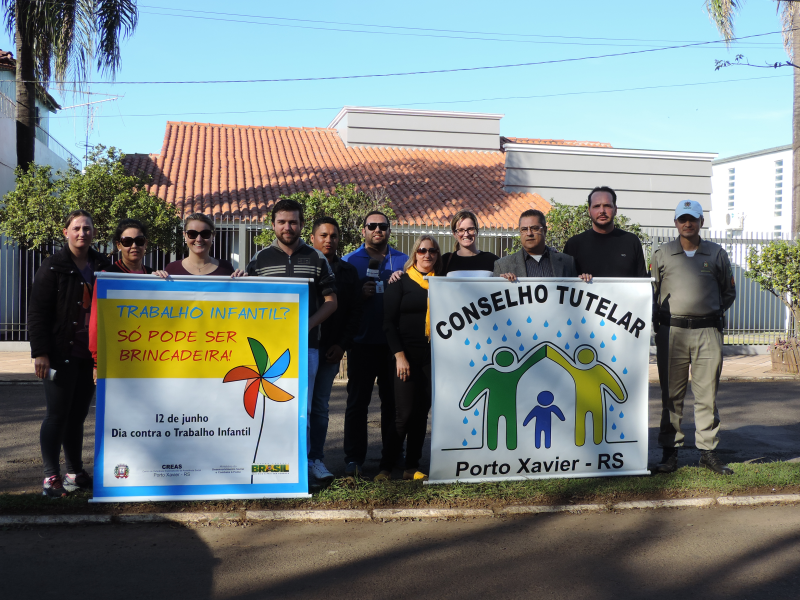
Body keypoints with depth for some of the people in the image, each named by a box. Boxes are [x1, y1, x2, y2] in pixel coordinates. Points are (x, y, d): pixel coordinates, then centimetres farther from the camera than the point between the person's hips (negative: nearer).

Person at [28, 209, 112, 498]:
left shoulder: (102, 266, 11)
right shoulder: (53, 267, -3)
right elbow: (37, 312, -6)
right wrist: (40, 352, -14)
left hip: (88, 354, 5)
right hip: (61, 354, -5)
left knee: (78, 414, 11)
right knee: (57, 414, -2)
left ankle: (75, 473, 19)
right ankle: (51, 477, 5)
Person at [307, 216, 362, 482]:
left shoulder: (348, 271, 11)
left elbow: (355, 312, 10)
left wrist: (342, 344, -1)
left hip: (331, 349, 2)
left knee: (321, 405, 7)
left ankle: (316, 459, 12)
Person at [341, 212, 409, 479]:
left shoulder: (403, 261, 10)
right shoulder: (350, 261, 6)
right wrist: (359, 294, -15)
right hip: (362, 341, -1)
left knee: (394, 400, 6)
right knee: (358, 400, 1)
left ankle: (392, 456, 16)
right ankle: (353, 458, 5)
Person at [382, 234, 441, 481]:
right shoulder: (401, 282, 0)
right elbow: (389, 322, -4)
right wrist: (399, 356, -10)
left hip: (433, 356, 4)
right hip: (407, 356, -4)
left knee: (422, 412, 6)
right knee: (404, 412, -8)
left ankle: (412, 467, 13)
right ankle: (386, 467, 1)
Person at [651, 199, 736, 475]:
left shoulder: (717, 254, 10)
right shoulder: (661, 254, 9)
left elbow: (729, 291, 18)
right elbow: (650, 290, 15)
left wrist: (715, 313, 8)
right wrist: (656, 314, 4)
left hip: (707, 331, 1)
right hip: (671, 331, 0)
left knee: (707, 393, 2)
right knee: (671, 394, 3)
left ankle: (708, 450, 12)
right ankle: (670, 451, 10)